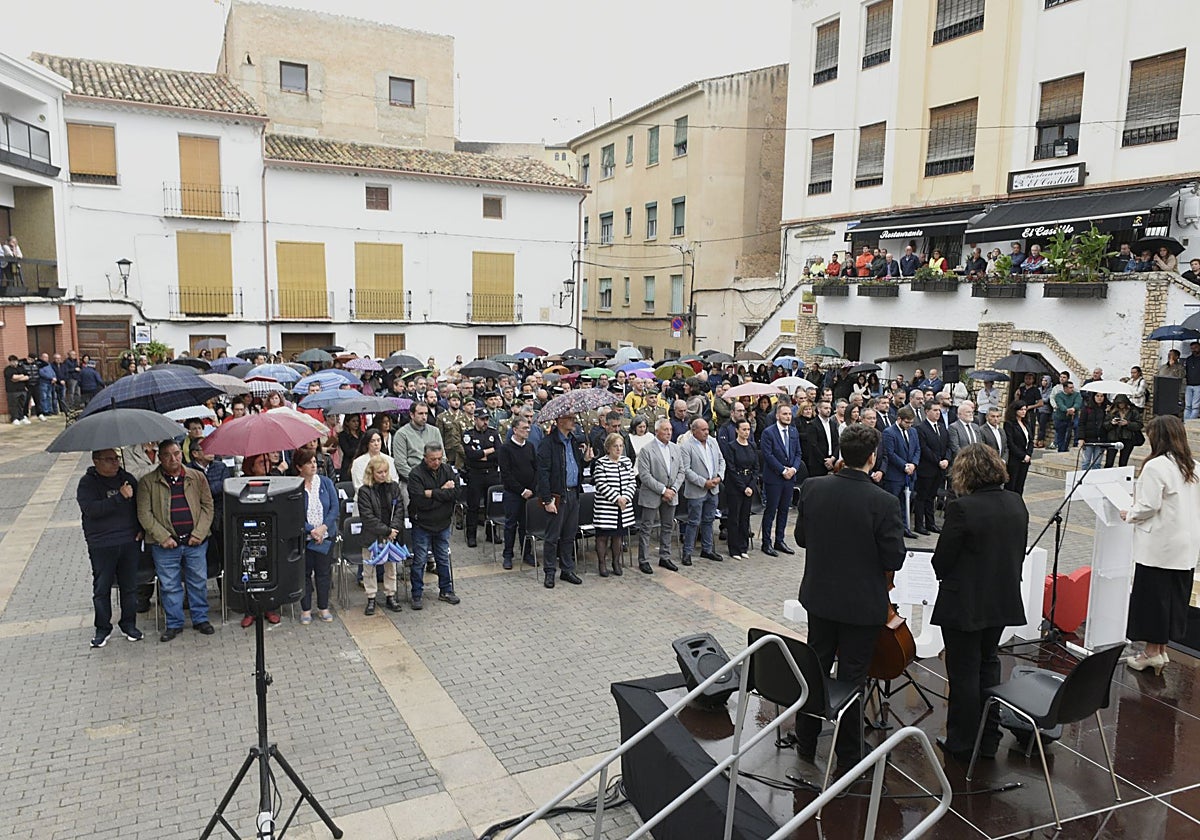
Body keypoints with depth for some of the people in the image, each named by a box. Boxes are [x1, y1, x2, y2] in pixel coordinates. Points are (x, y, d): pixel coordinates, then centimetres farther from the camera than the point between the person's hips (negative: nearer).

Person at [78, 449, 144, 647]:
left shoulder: (127, 478, 8)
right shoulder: (87, 483, -5)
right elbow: (92, 509, -20)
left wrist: (141, 528, 7)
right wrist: (120, 498, -25)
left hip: (129, 542, 3)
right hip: (101, 546, -3)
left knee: (130, 586, 9)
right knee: (102, 588, 5)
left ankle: (129, 624, 23)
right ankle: (103, 628, 19)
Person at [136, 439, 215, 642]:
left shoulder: (197, 478, 5)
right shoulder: (148, 482, -1)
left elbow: (207, 506, 6)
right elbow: (144, 514, -3)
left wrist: (199, 533, -5)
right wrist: (163, 537, -11)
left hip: (195, 542, 1)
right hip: (165, 544, -1)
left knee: (198, 582, 9)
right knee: (169, 585, 6)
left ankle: (201, 619, 23)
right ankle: (174, 624, 20)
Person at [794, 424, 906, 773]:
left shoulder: (812, 488, -10)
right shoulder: (884, 502, -22)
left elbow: (802, 538, 0)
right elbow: (894, 559, -16)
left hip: (819, 596, 4)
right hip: (862, 603, -3)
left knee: (815, 667, 19)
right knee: (852, 677, 11)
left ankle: (806, 743, 33)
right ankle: (847, 755, 25)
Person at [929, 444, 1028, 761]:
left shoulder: (961, 508, -24)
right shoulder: (1016, 503, -2)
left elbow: (941, 560, -17)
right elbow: (1020, 551, 8)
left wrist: (945, 578, 4)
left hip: (965, 605, -7)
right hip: (1004, 601, 7)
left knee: (964, 673, 7)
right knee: (988, 664, 22)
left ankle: (962, 744, 20)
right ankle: (989, 740, 32)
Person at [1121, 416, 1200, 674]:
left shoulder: (1156, 466, -17)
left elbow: (1149, 506, -18)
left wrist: (1129, 515, 0)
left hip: (1159, 545, -7)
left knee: (1151, 596, 4)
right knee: (1175, 597, 13)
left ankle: (1152, 652, 12)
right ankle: (1161, 650, 23)